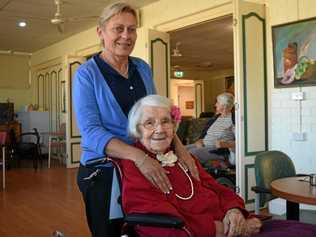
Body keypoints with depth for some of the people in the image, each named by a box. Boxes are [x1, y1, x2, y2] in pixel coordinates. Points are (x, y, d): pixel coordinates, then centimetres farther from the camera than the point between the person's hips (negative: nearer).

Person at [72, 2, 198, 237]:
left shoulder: (143, 68, 5)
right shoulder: (87, 74, -11)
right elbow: (91, 131, -21)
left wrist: (180, 147, -9)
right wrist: (138, 156, -33)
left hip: (145, 168, 5)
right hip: (103, 172, -5)